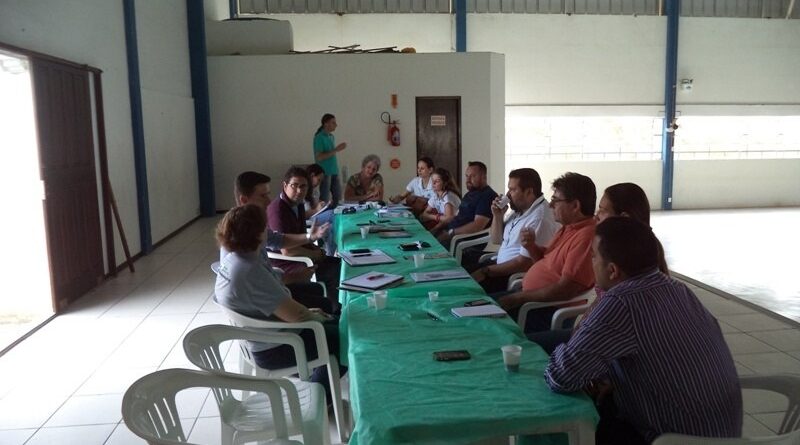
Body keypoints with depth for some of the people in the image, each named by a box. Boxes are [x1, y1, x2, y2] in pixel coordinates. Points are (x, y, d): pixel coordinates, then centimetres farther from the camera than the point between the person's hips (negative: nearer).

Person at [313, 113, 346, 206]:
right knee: (325, 200, -3)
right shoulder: (319, 137, -11)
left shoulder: (332, 137, 11)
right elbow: (319, 157, -18)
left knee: (338, 197, 8)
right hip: (324, 172, -8)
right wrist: (336, 150, -19)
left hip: (334, 172, 8)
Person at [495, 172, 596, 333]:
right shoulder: (568, 228, 8)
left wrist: (515, 298, -18)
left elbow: (565, 290, -27)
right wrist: (531, 247, -1)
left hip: (549, 309, -10)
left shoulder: (586, 236, -24)